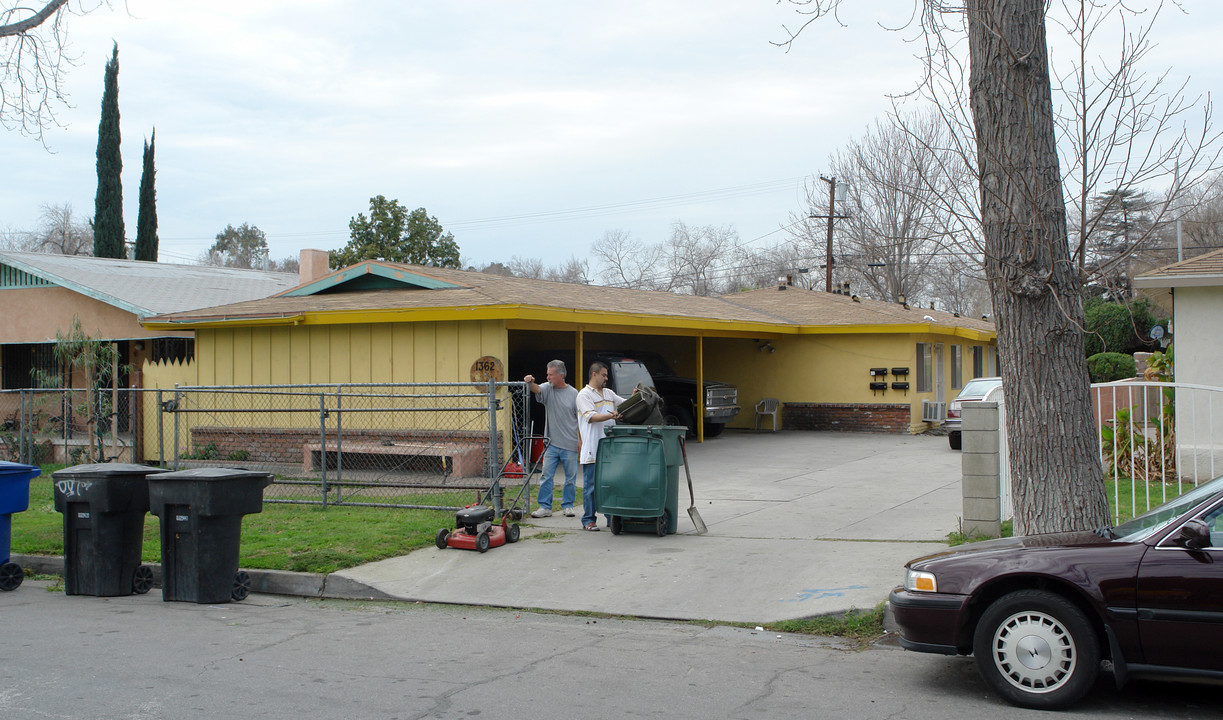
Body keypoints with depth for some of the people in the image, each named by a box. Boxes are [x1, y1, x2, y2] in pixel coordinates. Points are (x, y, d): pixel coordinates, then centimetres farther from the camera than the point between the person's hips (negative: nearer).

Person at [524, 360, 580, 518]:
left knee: (571, 478, 7)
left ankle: (567, 505, 19)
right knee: (546, 476, 0)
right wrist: (530, 382, -40)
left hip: (570, 445, -2)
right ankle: (545, 507, 7)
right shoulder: (547, 389, 4)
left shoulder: (573, 393, -1)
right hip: (551, 443, 2)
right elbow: (536, 390, -17)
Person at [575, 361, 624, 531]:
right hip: (592, 449, -7)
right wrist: (610, 416, -30)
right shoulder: (584, 394, -3)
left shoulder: (608, 393, 19)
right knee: (591, 485, -2)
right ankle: (588, 520, 4)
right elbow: (591, 416, -16)